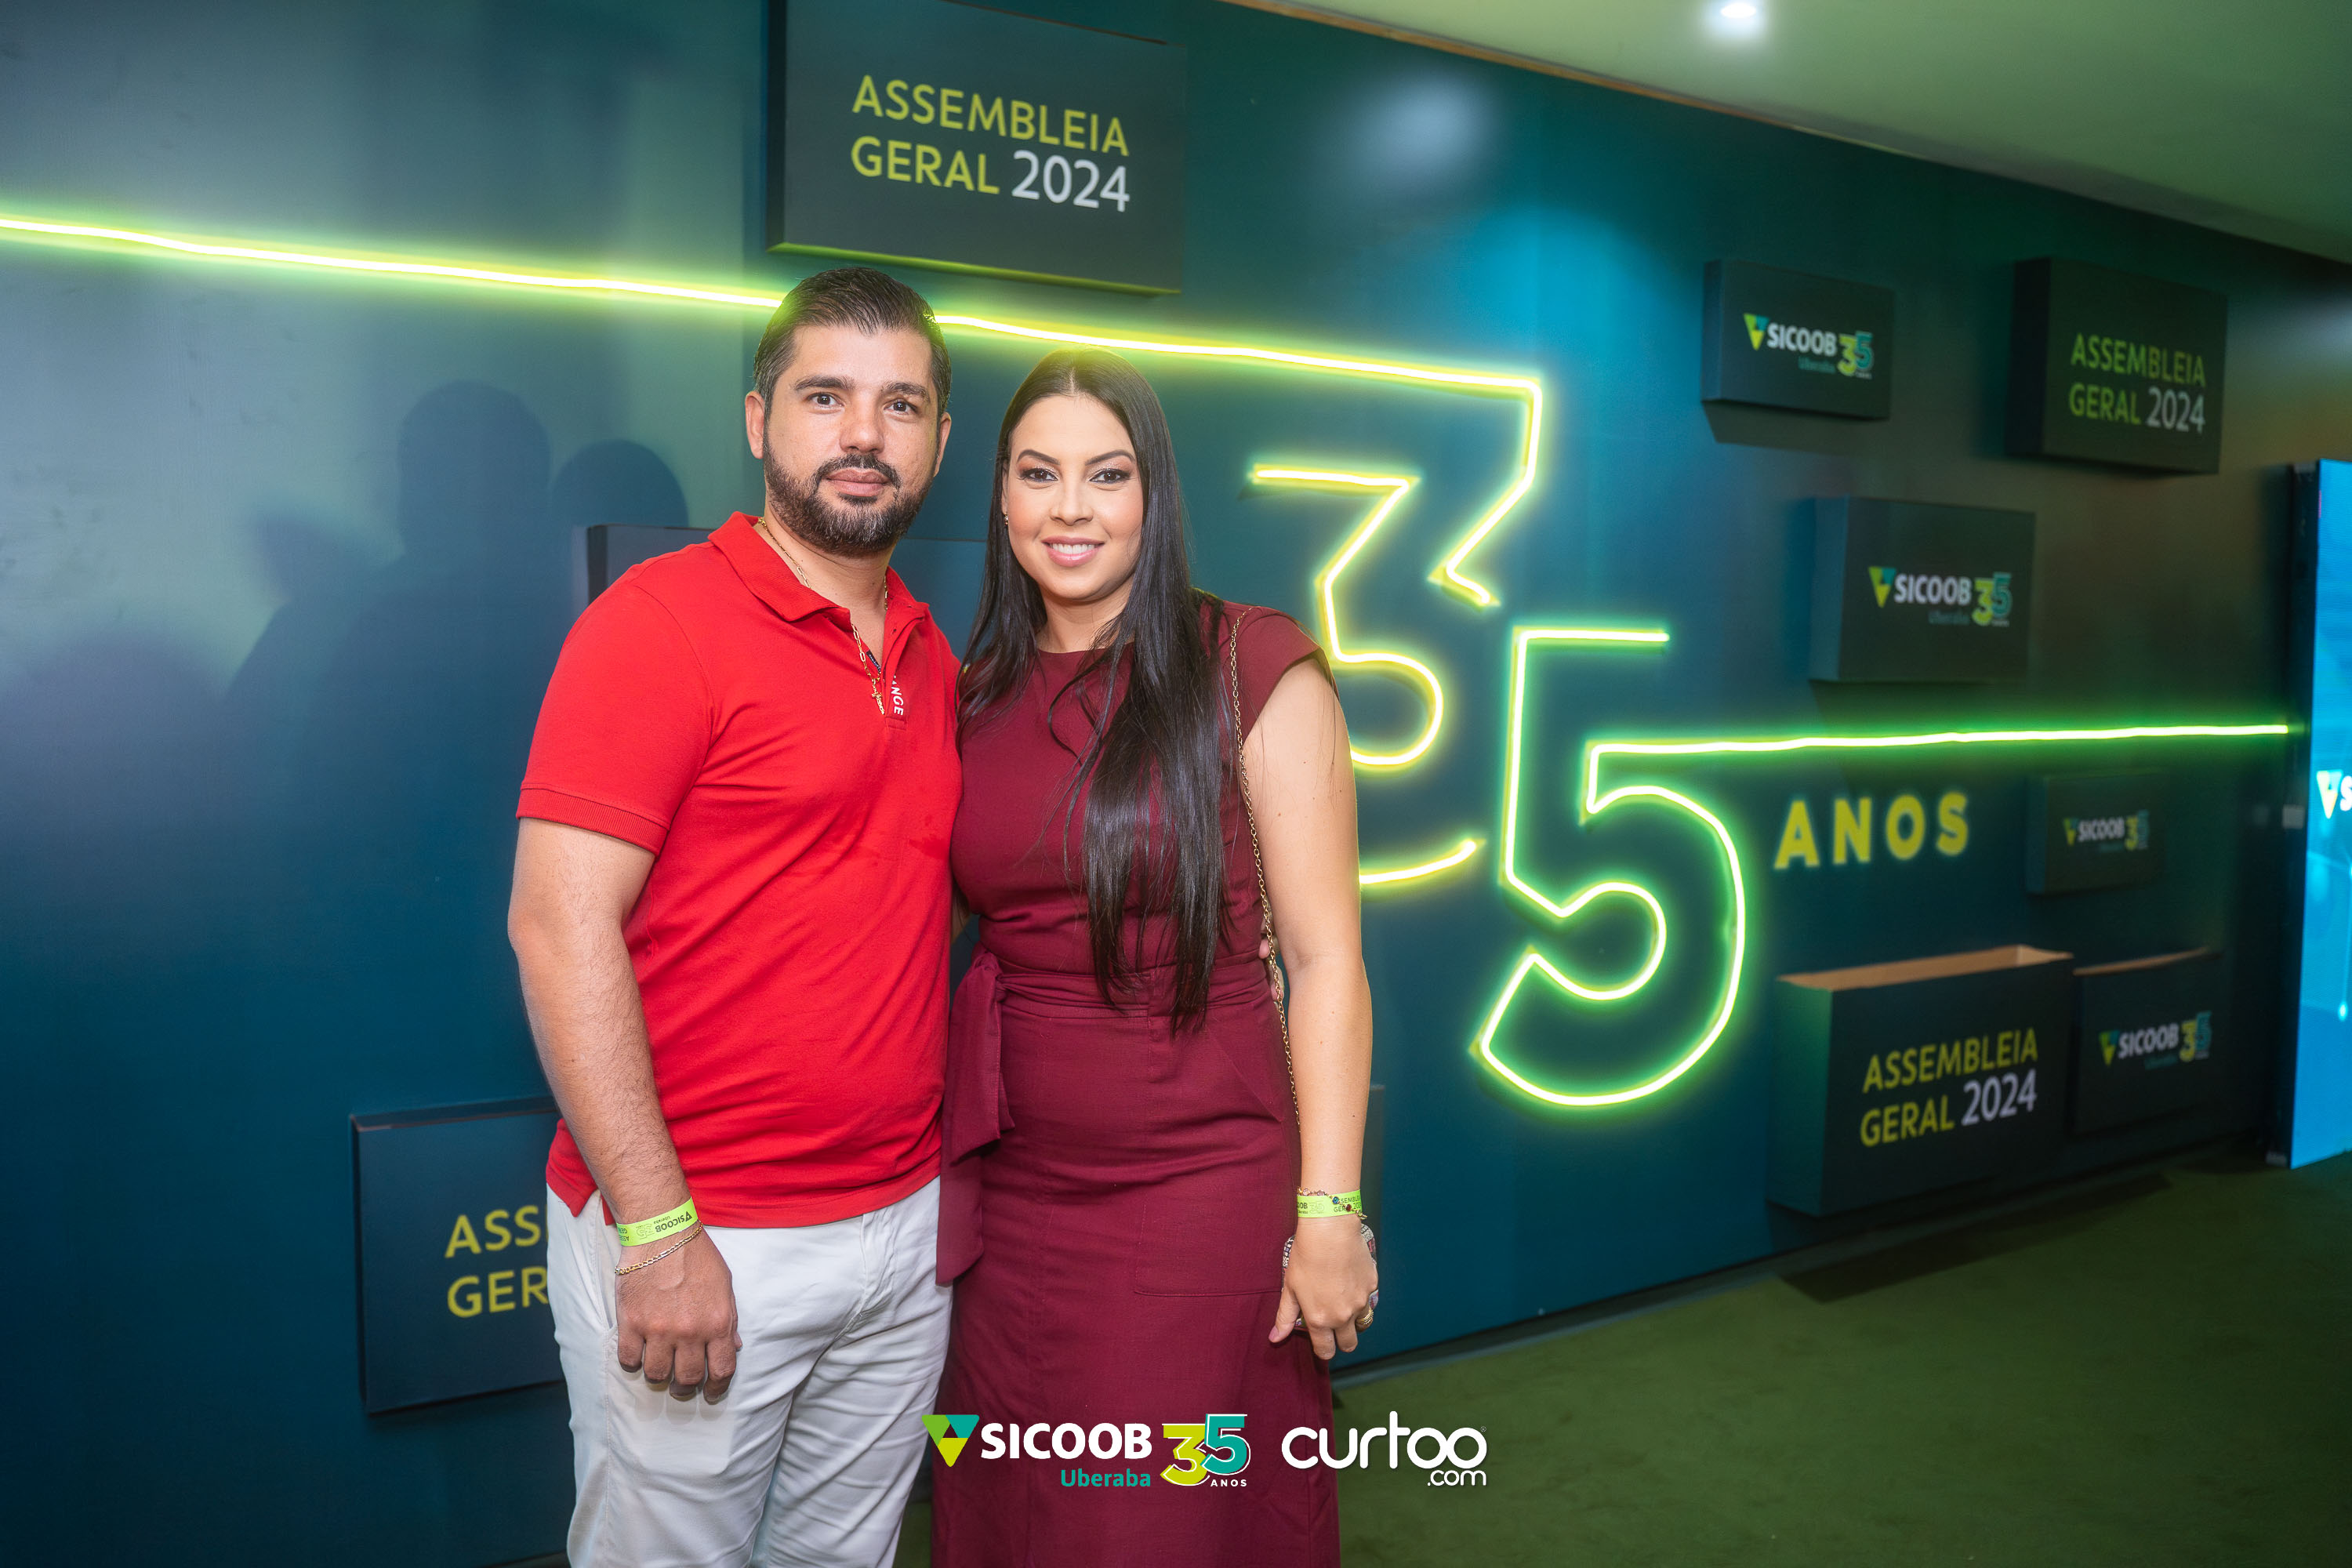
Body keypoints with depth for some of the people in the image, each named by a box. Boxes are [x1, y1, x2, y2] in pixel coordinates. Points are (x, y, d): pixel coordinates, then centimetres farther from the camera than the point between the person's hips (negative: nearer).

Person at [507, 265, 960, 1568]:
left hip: (906, 1227, 6)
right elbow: (559, 923, -17)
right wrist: (657, 1233, -19)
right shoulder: (661, 619, -11)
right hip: (693, 1243, -6)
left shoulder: (934, 657, 10)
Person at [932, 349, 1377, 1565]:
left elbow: (1324, 959, -10)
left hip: (1200, 1184, -4)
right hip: (1011, 1187, 4)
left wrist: (1329, 1210, -12)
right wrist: (934, 1167, 7)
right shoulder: (975, 692, 5)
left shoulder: (1251, 669, -9)